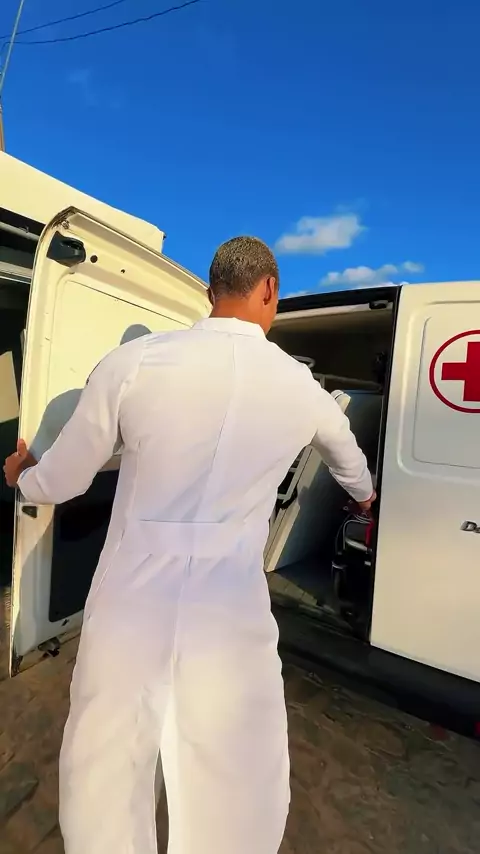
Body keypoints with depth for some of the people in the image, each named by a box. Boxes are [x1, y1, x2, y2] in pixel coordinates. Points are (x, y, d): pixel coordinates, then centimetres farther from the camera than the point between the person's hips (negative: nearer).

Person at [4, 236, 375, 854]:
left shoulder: (134, 362, -8)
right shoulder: (301, 387, -1)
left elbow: (60, 484, 3)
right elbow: (350, 463, 22)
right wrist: (365, 496, 45)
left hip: (130, 606, 1)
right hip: (231, 617, 1)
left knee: (105, 781, 24)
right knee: (236, 803, 22)